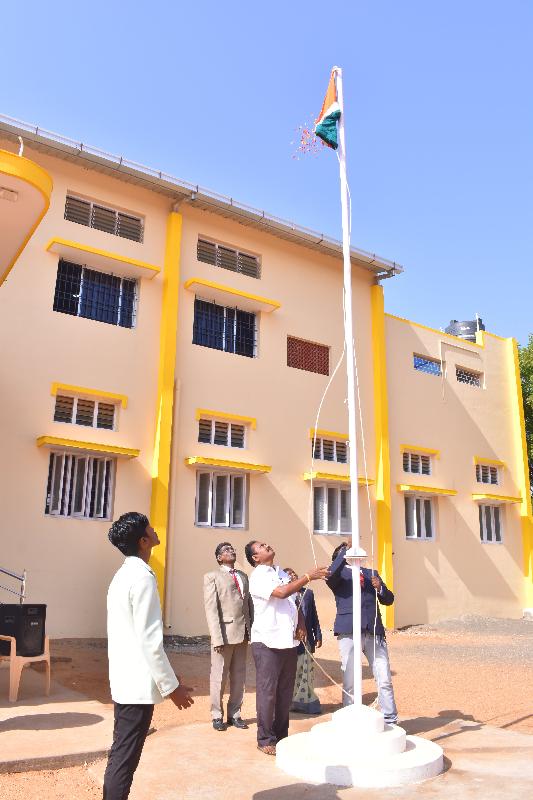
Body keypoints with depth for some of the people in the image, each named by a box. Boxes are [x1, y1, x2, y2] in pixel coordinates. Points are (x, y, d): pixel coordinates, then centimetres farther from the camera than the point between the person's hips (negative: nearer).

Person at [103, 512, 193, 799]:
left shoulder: (123, 575, 10)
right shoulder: (143, 577, -19)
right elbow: (150, 640, -22)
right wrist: (172, 686, -14)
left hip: (124, 679, 9)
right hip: (138, 683, -9)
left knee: (120, 755, 18)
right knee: (125, 759, 0)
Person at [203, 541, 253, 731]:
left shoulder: (243, 576, 16)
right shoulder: (212, 577, -1)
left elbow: (249, 604, 13)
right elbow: (211, 609, -8)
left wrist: (252, 630, 4)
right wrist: (217, 638, -16)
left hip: (242, 634, 5)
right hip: (225, 633, -5)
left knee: (239, 677, 12)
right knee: (219, 677, 5)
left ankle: (234, 714, 24)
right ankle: (217, 716, 19)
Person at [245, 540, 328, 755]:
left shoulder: (282, 574, 14)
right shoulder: (258, 577, -10)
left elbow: (295, 602, 19)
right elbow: (281, 592, -24)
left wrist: (301, 625, 3)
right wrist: (308, 576, -22)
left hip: (288, 641, 7)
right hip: (267, 642, -7)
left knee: (285, 692, 13)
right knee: (267, 691, 1)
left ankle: (281, 735, 26)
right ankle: (265, 739, 13)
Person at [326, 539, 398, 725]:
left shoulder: (371, 573, 21)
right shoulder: (339, 574, 9)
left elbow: (388, 599, 17)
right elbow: (330, 575, -16)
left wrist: (380, 588, -5)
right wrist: (347, 549, -20)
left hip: (374, 632, 3)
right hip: (349, 632, -3)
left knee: (385, 680, 3)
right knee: (349, 683, 2)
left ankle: (390, 722, 14)